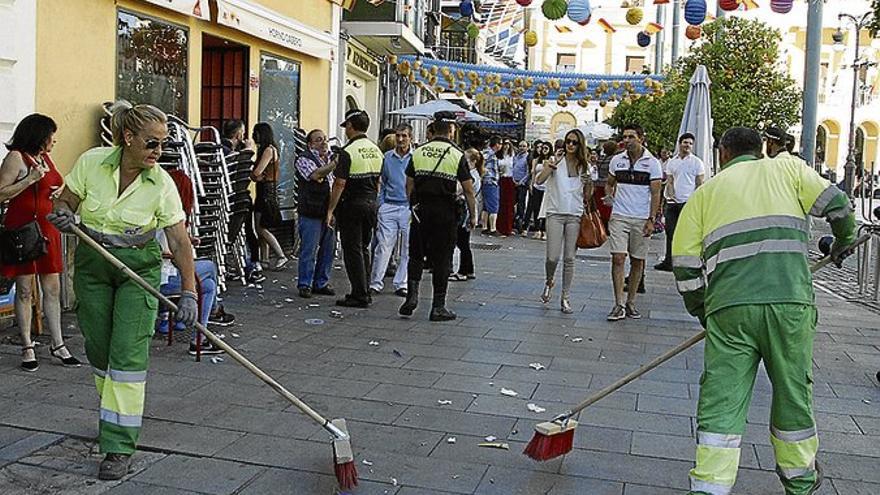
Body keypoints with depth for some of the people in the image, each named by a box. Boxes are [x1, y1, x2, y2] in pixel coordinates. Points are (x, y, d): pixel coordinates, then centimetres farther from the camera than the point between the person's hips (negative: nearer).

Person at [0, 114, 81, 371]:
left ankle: (58, 345, 14)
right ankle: (27, 348, 8)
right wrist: (31, 179, -19)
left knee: (53, 289, 7)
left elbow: (58, 183, 34)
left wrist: (62, 189, 12)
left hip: (48, 231, 7)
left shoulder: (46, 158, 16)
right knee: (25, 291, 0)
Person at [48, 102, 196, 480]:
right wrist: (63, 215, -21)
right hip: (92, 264, 3)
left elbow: (180, 241, -16)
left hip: (138, 268, -2)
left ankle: (120, 446, -5)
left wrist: (188, 292, -25)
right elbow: (66, 202, 3)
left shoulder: (162, 184, -15)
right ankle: (115, 417, 37)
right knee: (99, 350, 11)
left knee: (128, 352, -10)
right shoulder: (91, 163, -11)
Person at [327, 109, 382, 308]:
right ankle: (365, 292, 20)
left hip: (352, 204, -7)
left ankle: (359, 296, 0)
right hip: (371, 204, 7)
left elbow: (340, 184, -17)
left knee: (352, 250, -1)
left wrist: (331, 210, -12)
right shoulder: (376, 150, 9)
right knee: (363, 248, 15)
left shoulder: (348, 152, -15)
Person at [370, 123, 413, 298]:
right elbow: (382, 183, 14)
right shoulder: (387, 157, 7)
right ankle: (375, 283, 5)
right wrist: (380, 205, 7)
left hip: (409, 207, -1)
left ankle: (401, 284, 15)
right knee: (383, 246, -1)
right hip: (389, 207, 1)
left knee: (407, 249, 5)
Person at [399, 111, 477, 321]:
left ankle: (412, 295, 1)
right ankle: (438, 307, 7)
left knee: (416, 254, 14)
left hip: (421, 209, 3)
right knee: (441, 258, 3)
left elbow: (409, 186, 7)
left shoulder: (418, 152, 5)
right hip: (445, 211, -2)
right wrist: (473, 215, 2)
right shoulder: (457, 155, -4)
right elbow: (468, 189, -5)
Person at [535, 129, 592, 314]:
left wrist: (589, 184, -7)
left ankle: (566, 297, 13)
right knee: (552, 257, -8)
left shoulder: (585, 166, 8)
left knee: (569, 259, 4)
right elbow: (539, 180, -14)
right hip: (555, 213, -2)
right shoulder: (556, 161, 0)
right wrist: (549, 167, -30)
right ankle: (549, 282, 25)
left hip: (575, 215, 2)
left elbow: (587, 195, 13)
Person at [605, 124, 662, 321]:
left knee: (637, 261, 6)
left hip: (641, 219, -1)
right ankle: (619, 304, -6)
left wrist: (651, 220, -9)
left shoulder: (652, 163, -1)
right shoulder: (616, 160, 6)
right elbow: (609, 184, 20)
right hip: (619, 216, 1)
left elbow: (655, 193, -3)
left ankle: (631, 302, 16)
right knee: (618, 258, -9)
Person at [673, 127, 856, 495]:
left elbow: (684, 262, 12)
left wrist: (701, 310, 24)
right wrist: (844, 241, 31)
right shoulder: (787, 169, 17)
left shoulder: (705, 193, 18)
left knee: (721, 400, 3)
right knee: (793, 391, 17)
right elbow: (837, 206, 9)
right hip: (790, 302, 1)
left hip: (728, 307, 0)